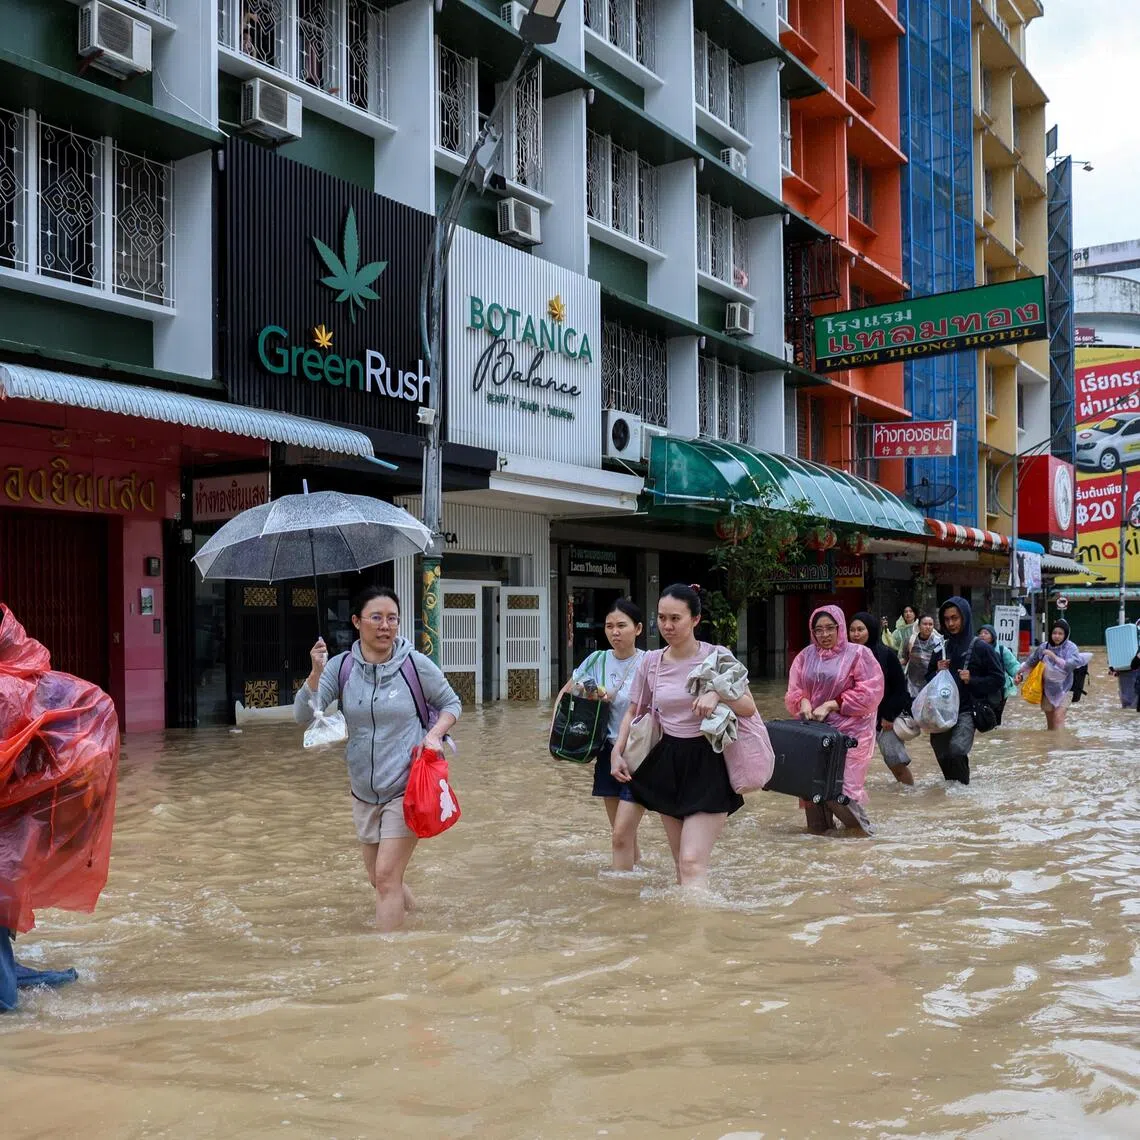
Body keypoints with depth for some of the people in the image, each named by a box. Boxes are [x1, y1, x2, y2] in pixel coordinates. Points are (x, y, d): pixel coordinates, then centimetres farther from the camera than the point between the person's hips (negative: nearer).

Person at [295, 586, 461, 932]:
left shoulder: (415, 664, -11)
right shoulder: (341, 665, -5)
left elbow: (451, 703, 4)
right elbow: (302, 716, -13)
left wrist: (435, 733, -15)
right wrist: (316, 675, -29)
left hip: (406, 789, -4)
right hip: (364, 792, 5)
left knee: (387, 876, -11)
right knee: (377, 877, 18)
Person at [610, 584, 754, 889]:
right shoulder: (650, 662, 2)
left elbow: (749, 707, -7)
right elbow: (634, 712, 16)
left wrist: (718, 693, -24)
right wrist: (617, 752, 5)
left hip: (707, 762, -4)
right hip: (668, 761, 5)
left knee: (693, 862, -14)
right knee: (681, 863, 12)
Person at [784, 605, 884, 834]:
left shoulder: (858, 654, -3)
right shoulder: (805, 656, 10)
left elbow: (869, 692, -10)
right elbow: (793, 690, 11)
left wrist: (830, 705, -13)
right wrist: (803, 701, -14)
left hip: (848, 731, -4)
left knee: (840, 783, -10)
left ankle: (859, 824, 16)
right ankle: (818, 826, 22)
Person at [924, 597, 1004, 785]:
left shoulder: (980, 648, -4)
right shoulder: (942, 647, 9)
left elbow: (999, 679, -1)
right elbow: (929, 677, 18)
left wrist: (972, 680, -14)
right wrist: (938, 672, -3)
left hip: (967, 711, -5)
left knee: (956, 749, -23)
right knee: (942, 754, 6)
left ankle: (962, 785, -3)